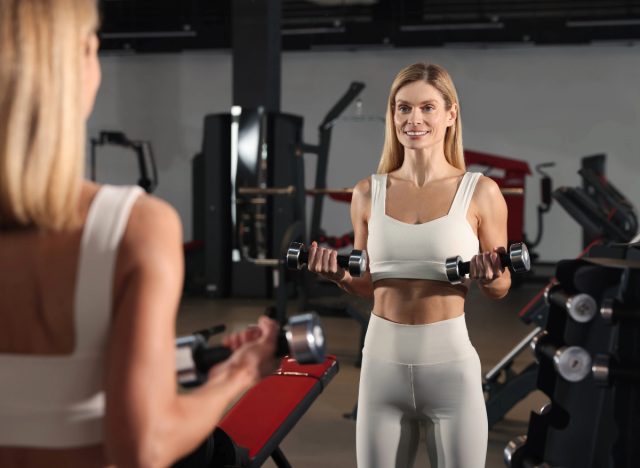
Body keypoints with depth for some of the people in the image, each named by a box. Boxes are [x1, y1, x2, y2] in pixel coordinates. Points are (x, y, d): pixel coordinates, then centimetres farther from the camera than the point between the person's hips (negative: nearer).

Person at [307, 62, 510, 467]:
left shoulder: (480, 192, -4)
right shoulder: (368, 193, 3)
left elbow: (501, 289, 4)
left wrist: (489, 277, -17)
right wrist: (341, 276, -6)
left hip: (450, 367, -2)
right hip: (382, 365, 3)